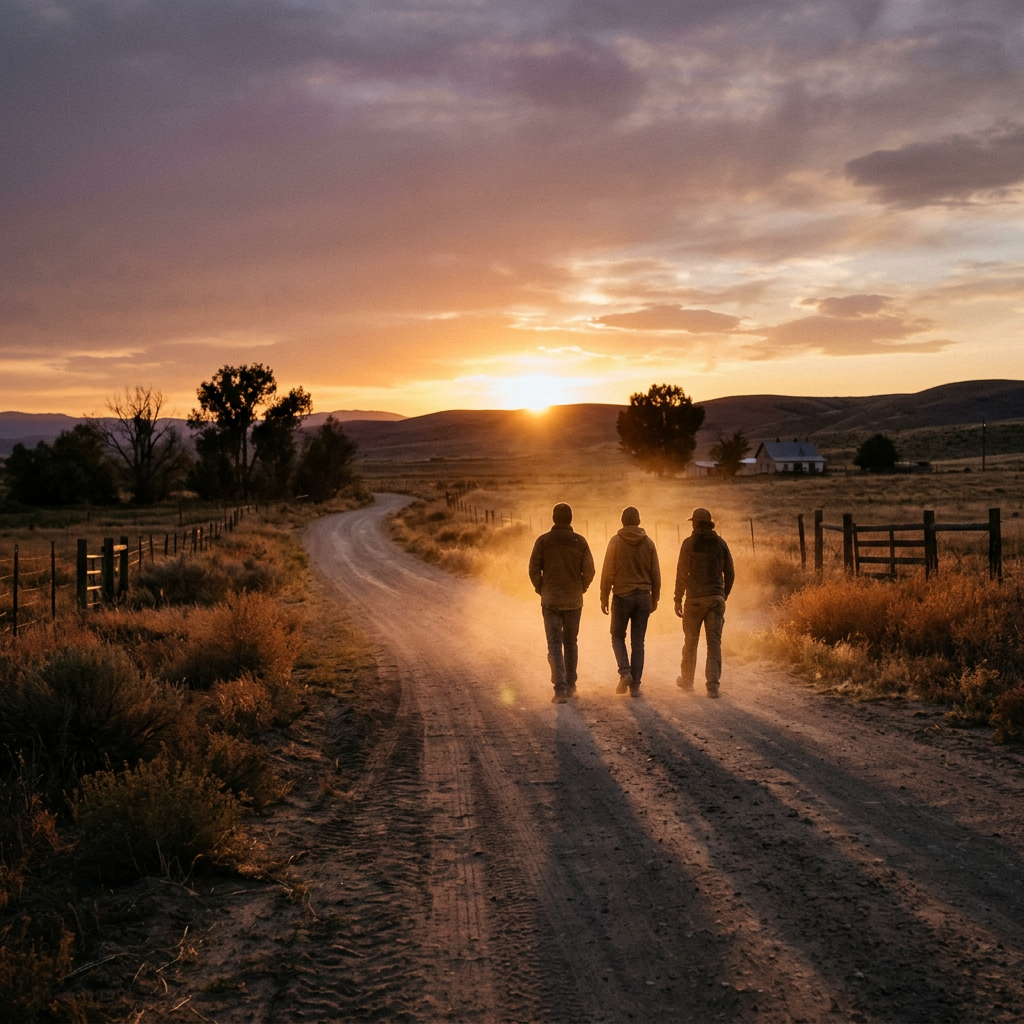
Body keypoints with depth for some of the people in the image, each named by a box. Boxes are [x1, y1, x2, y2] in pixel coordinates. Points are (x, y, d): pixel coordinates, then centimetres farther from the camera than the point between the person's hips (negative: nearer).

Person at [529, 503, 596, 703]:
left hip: (550, 601, -2)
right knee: (571, 643, 17)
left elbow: (534, 570, -7)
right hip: (574, 601, 2)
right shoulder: (580, 541, -2)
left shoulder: (543, 541, -5)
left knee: (554, 644, -2)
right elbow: (589, 571, -4)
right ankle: (570, 685, 24)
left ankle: (560, 689, -15)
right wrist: (580, 589, 12)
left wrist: (541, 590, 8)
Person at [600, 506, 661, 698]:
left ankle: (625, 672, -6)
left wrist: (604, 597, -1)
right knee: (638, 642, 6)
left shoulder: (616, 541, -6)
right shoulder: (648, 542, 3)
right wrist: (654, 598, 14)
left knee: (618, 636, 14)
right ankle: (635, 685, 4)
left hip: (622, 596, -2)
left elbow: (608, 572, -8)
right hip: (643, 596, 2)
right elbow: (655, 574, 5)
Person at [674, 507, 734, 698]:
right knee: (714, 642, 0)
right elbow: (730, 573, 8)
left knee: (690, 641, 12)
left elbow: (682, 573, -7)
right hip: (716, 599, 2)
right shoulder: (720, 543, 5)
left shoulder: (689, 543, -5)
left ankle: (687, 681, 25)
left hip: (695, 599, -2)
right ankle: (713, 685, -7)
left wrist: (678, 599, -2)